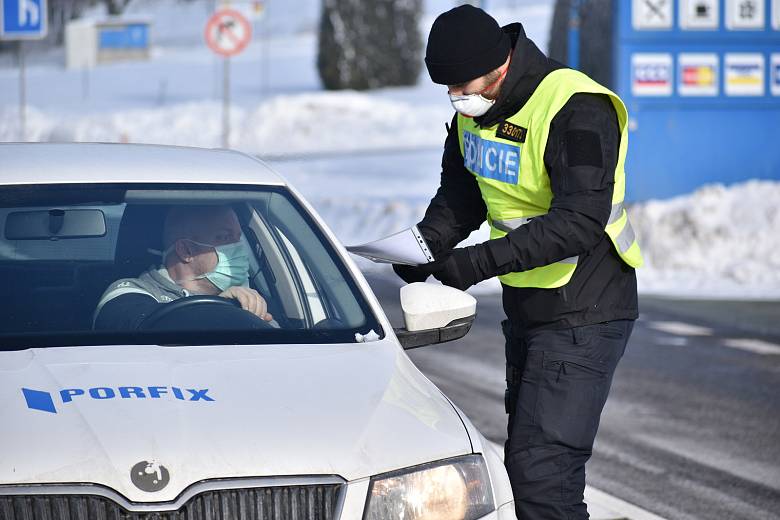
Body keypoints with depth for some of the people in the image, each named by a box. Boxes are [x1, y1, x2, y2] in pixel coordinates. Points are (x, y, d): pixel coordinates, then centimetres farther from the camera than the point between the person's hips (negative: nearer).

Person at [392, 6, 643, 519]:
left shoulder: (578, 111, -23)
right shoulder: (475, 109, 4)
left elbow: (580, 222, -30)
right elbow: (460, 194, 14)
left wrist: (482, 262, -33)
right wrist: (428, 242, -8)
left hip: (583, 316, -9)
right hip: (525, 309, 9)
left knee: (543, 471, -16)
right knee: (525, 461, 15)